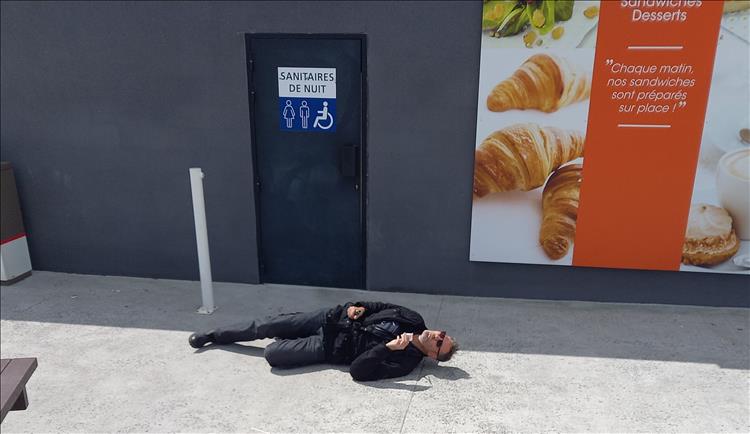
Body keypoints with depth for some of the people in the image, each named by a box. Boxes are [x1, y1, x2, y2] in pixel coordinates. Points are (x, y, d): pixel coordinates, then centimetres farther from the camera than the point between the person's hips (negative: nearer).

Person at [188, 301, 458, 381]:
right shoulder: (413, 320, -4)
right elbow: (379, 307, 10)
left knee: (273, 353, -16)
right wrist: (358, 307, -9)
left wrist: (388, 348, -37)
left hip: (331, 347, -4)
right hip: (334, 319, 4)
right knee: (268, 326, 4)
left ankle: (289, 343, 21)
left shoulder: (406, 360, -19)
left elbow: (358, 370, -26)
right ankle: (214, 336, 26)